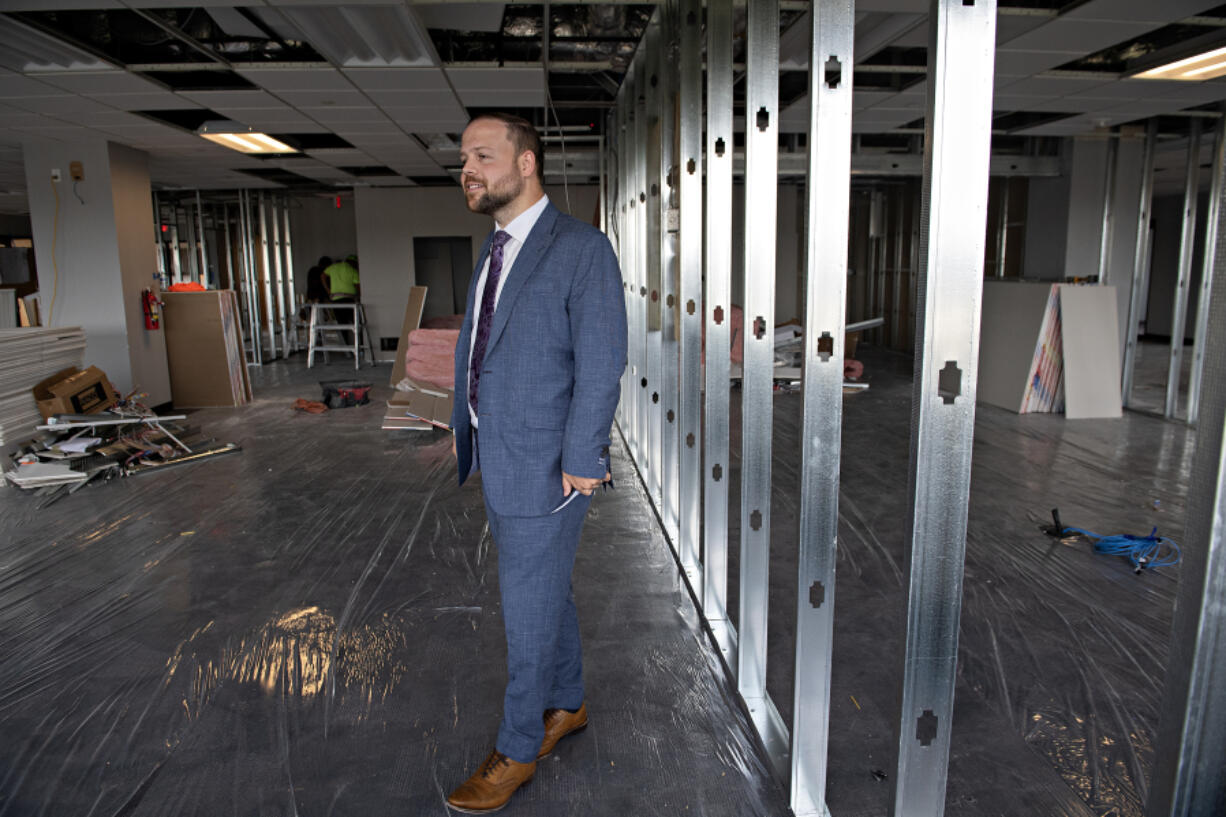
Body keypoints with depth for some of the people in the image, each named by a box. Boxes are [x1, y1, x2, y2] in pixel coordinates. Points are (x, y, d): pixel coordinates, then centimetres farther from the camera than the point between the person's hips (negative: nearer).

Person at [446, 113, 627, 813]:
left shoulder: (582, 248, -15)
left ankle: (518, 751, 25)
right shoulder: (495, 249, 11)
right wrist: (464, 433, 15)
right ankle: (567, 706, 41)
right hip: (499, 462, 8)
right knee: (548, 591, 21)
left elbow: (601, 364, -18)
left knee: (530, 610, 6)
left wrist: (580, 460, -17)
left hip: (547, 466, -8)